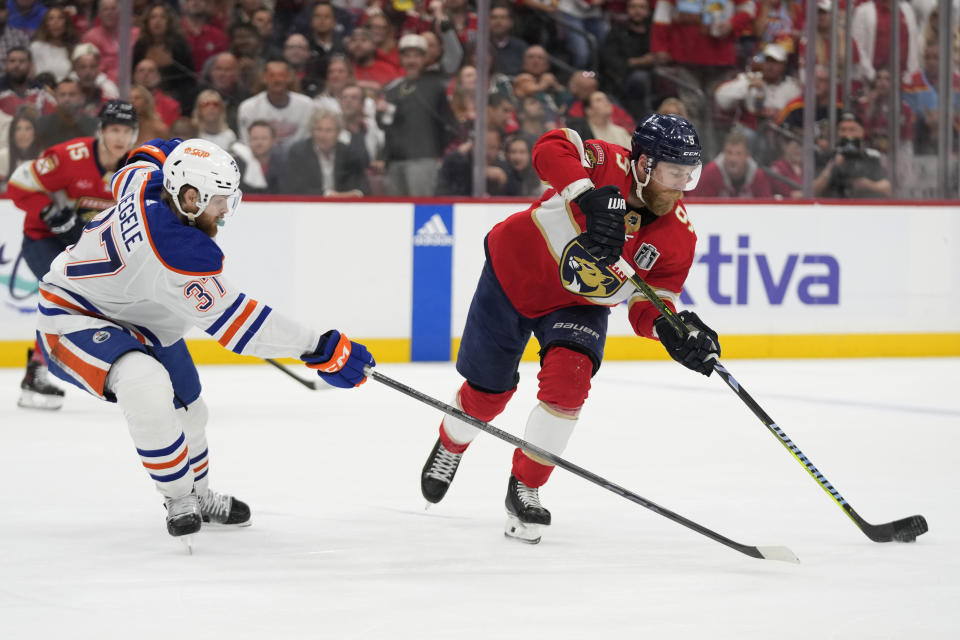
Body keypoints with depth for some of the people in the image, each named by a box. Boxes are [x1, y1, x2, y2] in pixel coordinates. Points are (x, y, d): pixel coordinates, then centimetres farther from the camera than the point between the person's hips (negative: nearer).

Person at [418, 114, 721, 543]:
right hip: (515, 273, -2)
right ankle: (451, 445, 47)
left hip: (579, 304, 3)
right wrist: (591, 198, -58)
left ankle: (526, 488, -7)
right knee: (488, 390, 11)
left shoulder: (678, 237, -17)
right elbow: (551, 149, -46)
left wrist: (670, 328, -35)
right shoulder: (608, 165, -29)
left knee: (568, 376, -25)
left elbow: (648, 303, -12)